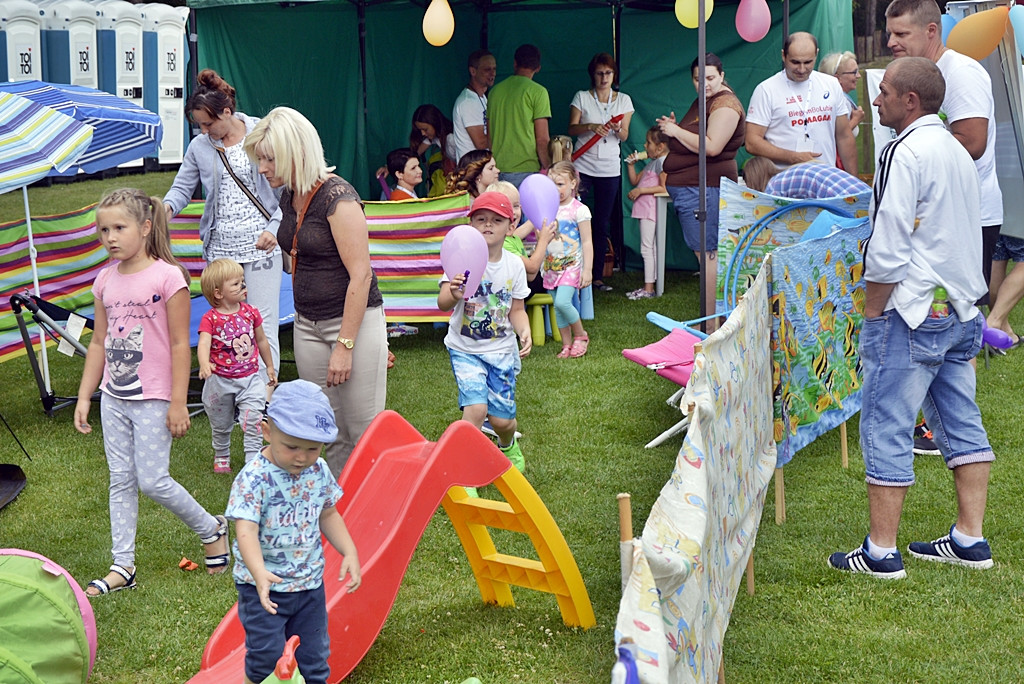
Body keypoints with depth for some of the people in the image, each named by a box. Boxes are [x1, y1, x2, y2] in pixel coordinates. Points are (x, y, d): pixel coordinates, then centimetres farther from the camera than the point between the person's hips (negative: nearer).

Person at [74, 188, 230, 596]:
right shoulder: (105, 281, 6)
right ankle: (122, 566, 14)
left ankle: (211, 530, 17)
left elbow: (180, 345, -12)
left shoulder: (166, 276, -12)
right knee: (120, 481, 8)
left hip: (152, 399, -6)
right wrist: (84, 397, 12)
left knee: (152, 481, -6)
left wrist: (178, 403, -14)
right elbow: (99, 342, 13)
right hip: (113, 397, 6)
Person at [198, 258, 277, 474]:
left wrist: (270, 367, 20)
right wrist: (204, 365, -47)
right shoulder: (210, 318, -12)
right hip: (220, 381, -1)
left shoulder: (250, 312, -1)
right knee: (220, 425, 16)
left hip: (250, 378, 1)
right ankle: (221, 456, 40)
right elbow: (203, 344, -27)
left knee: (252, 422, -10)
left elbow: (261, 340, 13)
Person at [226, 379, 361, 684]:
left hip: (310, 585, 5)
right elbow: (246, 530, -30)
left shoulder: (319, 471, -2)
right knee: (266, 660, -4)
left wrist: (349, 552, 1)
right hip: (264, 588, -5)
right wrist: (259, 574, -46)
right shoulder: (254, 478, -21)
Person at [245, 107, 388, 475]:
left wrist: (345, 345, -20)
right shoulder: (289, 198, 8)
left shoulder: (337, 197, -18)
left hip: (355, 320, -8)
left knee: (364, 431, -3)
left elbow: (360, 274, -20)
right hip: (308, 325, 8)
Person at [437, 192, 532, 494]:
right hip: (465, 348, -3)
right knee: (476, 408, -21)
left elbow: (516, 309, 6)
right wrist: (453, 294, -46)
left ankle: (508, 445, 40)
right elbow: (442, 304, -23)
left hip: (502, 349, 3)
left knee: (502, 419, 2)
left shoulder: (514, 264, -2)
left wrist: (525, 332, -14)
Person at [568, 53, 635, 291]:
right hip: (582, 165, -2)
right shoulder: (582, 97, 4)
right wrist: (592, 126, -19)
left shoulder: (623, 100, 10)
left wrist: (618, 129, -15)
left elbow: (625, 136, 7)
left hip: (610, 168, 2)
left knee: (603, 224, 5)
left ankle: (598, 275, 11)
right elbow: (572, 129, -2)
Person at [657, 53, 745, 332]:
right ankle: (713, 321, 17)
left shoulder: (725, 104, -12)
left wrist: (677, 131, -15)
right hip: (686, 189, 11)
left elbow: (712, 146, -23)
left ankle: (713, 325, -11)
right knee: (707, 253, 12)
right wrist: (673, 128, 10)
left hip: (704, 187, -11)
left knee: (707, 253, -12)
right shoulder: (701, 102, 21)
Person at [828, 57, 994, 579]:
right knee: (961, 421, 12)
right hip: (960, 311, 9)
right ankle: (970, 540, 17)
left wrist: (871, 315, -10)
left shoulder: (906, 152, -15)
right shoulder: (957, 152, 14)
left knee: (886, 427, -3)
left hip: (911, 312, -9)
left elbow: (888, 248, -19)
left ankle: (881, 551, 1)